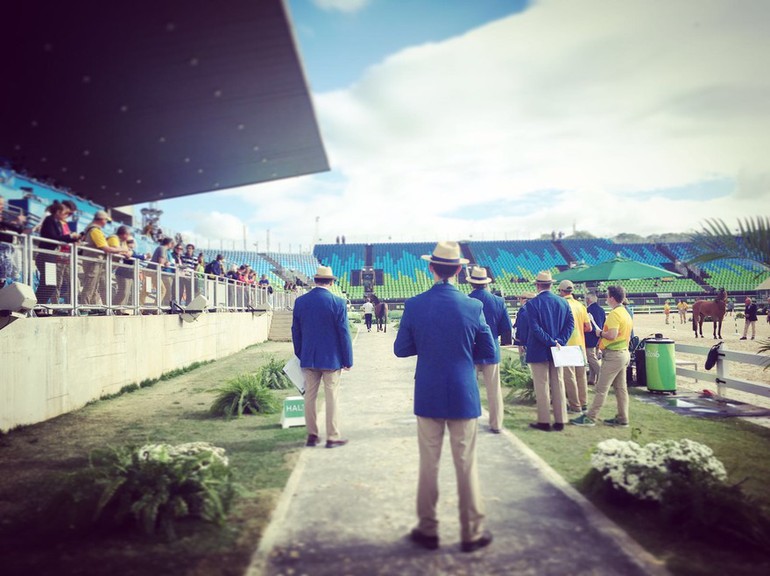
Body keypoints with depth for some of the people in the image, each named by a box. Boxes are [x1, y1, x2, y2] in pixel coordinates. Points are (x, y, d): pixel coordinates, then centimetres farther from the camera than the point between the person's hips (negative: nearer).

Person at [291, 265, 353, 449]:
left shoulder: (300, 301, 0)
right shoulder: (337, 302, -11)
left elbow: (296, 331, 6)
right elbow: (344, 333, -10)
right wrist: (348, 360, -2)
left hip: (308, 358, 3)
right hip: (331, 358, -3)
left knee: (310, 396, 11)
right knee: (331, 397, 4)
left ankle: (312, 435, 19)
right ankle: (332, 437, 9)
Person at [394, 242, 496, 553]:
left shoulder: (414, 305, -8)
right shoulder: (473, 307, -10)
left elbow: (401, 349, 0)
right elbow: (488, 354, -2)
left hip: (428, 396, 1)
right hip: (464, 397, -1)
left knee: (428, 465, 12)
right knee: (467, 466, 10)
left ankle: (427, 531, 23)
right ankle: (472, 533, 21)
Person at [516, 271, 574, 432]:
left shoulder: (532, 304, -12)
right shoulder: (563, 302, 4)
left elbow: (535, 328, -18)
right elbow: (570, 324, -1)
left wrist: (551, 343, -14)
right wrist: (559, 341, -7)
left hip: (538, 351, -5)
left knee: (542, 387, 3)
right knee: (558, 385, 11)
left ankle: (544, 422, 8)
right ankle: (560, 421, 15)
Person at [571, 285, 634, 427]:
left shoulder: (614, 314, -18)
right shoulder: (626, 313, 13)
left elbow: (612, 335, -27)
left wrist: (600, 333, -8)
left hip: (613, 355, -10)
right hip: (624, 353, 10)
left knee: (601, 388, -6)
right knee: (621, 387, 12)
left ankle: (590, 417, -3)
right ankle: (622, 418, 17)